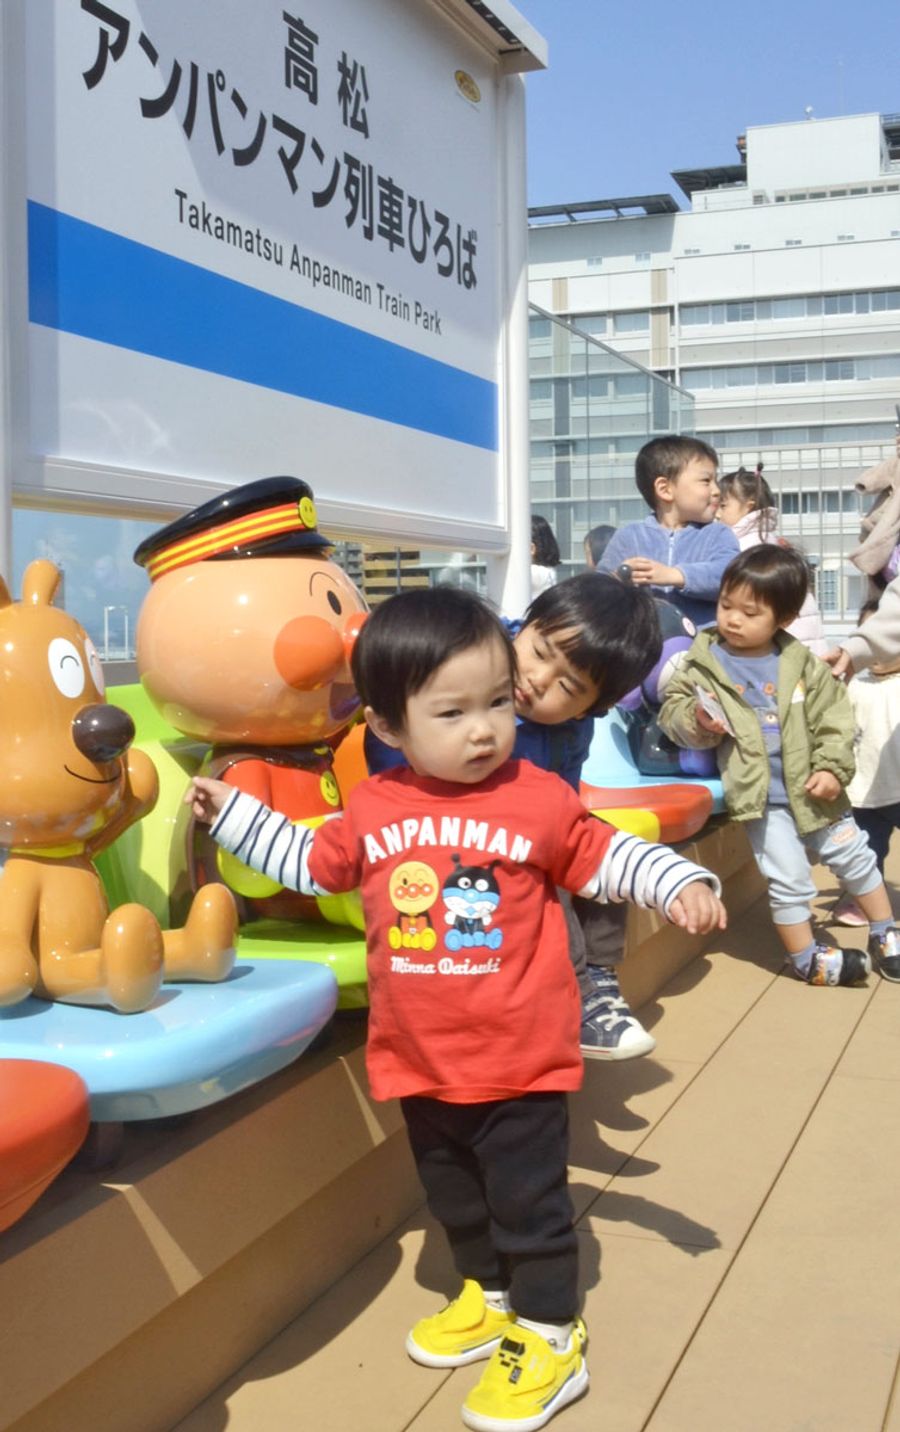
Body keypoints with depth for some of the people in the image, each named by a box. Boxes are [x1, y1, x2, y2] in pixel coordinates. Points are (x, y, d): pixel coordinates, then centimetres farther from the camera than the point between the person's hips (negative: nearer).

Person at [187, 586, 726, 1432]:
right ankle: (488, 1295, 45)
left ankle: (549, 1338, 25)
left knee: (529, 1201, 8)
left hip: (519, 1057, -4)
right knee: (454, 1194, 22)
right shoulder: (371, 811, -3)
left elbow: (604, 856, -2)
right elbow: (312, 864, 14)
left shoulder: (539, 800, -12)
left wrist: (677, 883, -16)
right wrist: (233, 812, 12)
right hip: (419, 1059, 4)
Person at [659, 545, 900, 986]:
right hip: (762, 799, -3)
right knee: (789, 880, 0)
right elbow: (672, 709, -2)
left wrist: (833, 768, -11)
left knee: (856, 859, 15)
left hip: (813, 791, 3)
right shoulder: (703, 663, -6)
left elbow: (834, 717, 0)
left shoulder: (803, 664, -2)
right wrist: (697, 721, -23)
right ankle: (806, 959, 20)